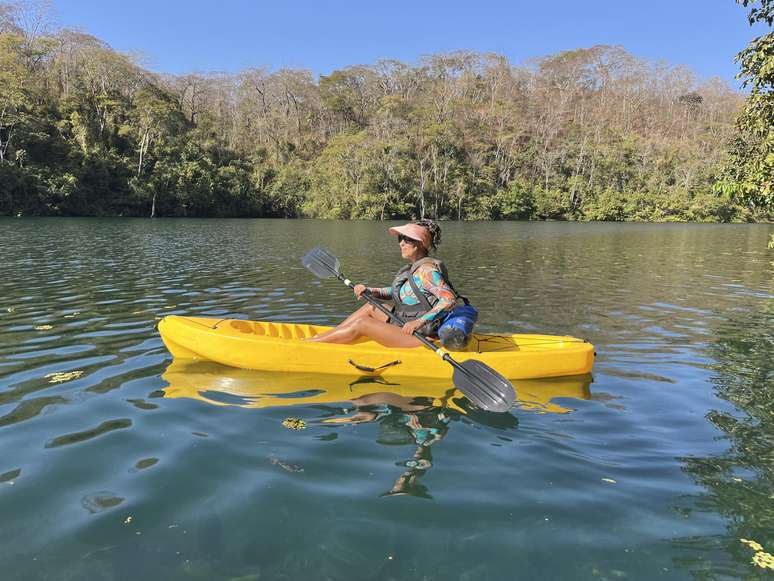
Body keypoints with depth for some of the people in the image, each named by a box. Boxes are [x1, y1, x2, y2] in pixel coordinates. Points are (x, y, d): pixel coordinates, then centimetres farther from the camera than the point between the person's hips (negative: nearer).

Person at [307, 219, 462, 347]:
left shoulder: (426, 269, -19)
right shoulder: (415, 267, 10)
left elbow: (450, 299, -29)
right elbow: (396, 292, 20)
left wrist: (419, 321, -32)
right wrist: (370, 291, 5)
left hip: (419, 337, -9)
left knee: (361, 324, -9)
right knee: (370, 308, 15)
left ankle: (307, 344, 3)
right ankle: (323, 338, 18)